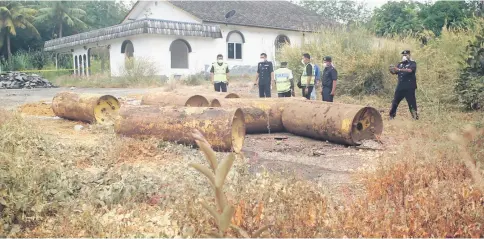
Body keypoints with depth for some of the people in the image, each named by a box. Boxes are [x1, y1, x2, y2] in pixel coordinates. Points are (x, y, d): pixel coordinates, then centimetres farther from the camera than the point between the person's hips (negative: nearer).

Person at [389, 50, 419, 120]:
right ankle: (391, 116, 18)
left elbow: (410, 70, -22)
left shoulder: (412, 63, -1)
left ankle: (415, 116, 0)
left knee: (412, 103, -5)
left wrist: (399, 69, -33)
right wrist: (391, 70, -16)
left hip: (409, 87, -6)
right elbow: (394, 72, 9)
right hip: (400, 87, 6)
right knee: (395, 102, 9)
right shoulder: (400, 64, 16)